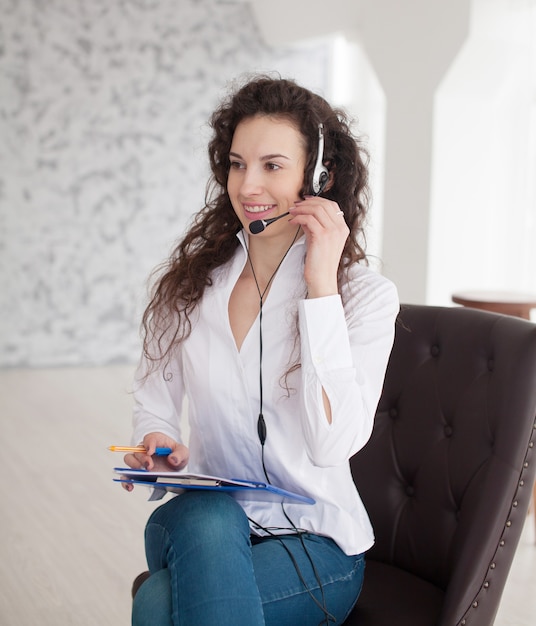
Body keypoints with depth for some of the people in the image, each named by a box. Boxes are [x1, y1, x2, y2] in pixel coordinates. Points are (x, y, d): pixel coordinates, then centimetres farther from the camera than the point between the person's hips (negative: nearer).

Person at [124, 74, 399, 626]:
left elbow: (333, 444, -19)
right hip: (205, 519, 3)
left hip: (317, 542, -3)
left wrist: (321, 286, -20)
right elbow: (153, 403, 13)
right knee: (206, 517, -34)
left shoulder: (367, 296, -6)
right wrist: (160, 446, -12)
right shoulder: (189, 282, 4)